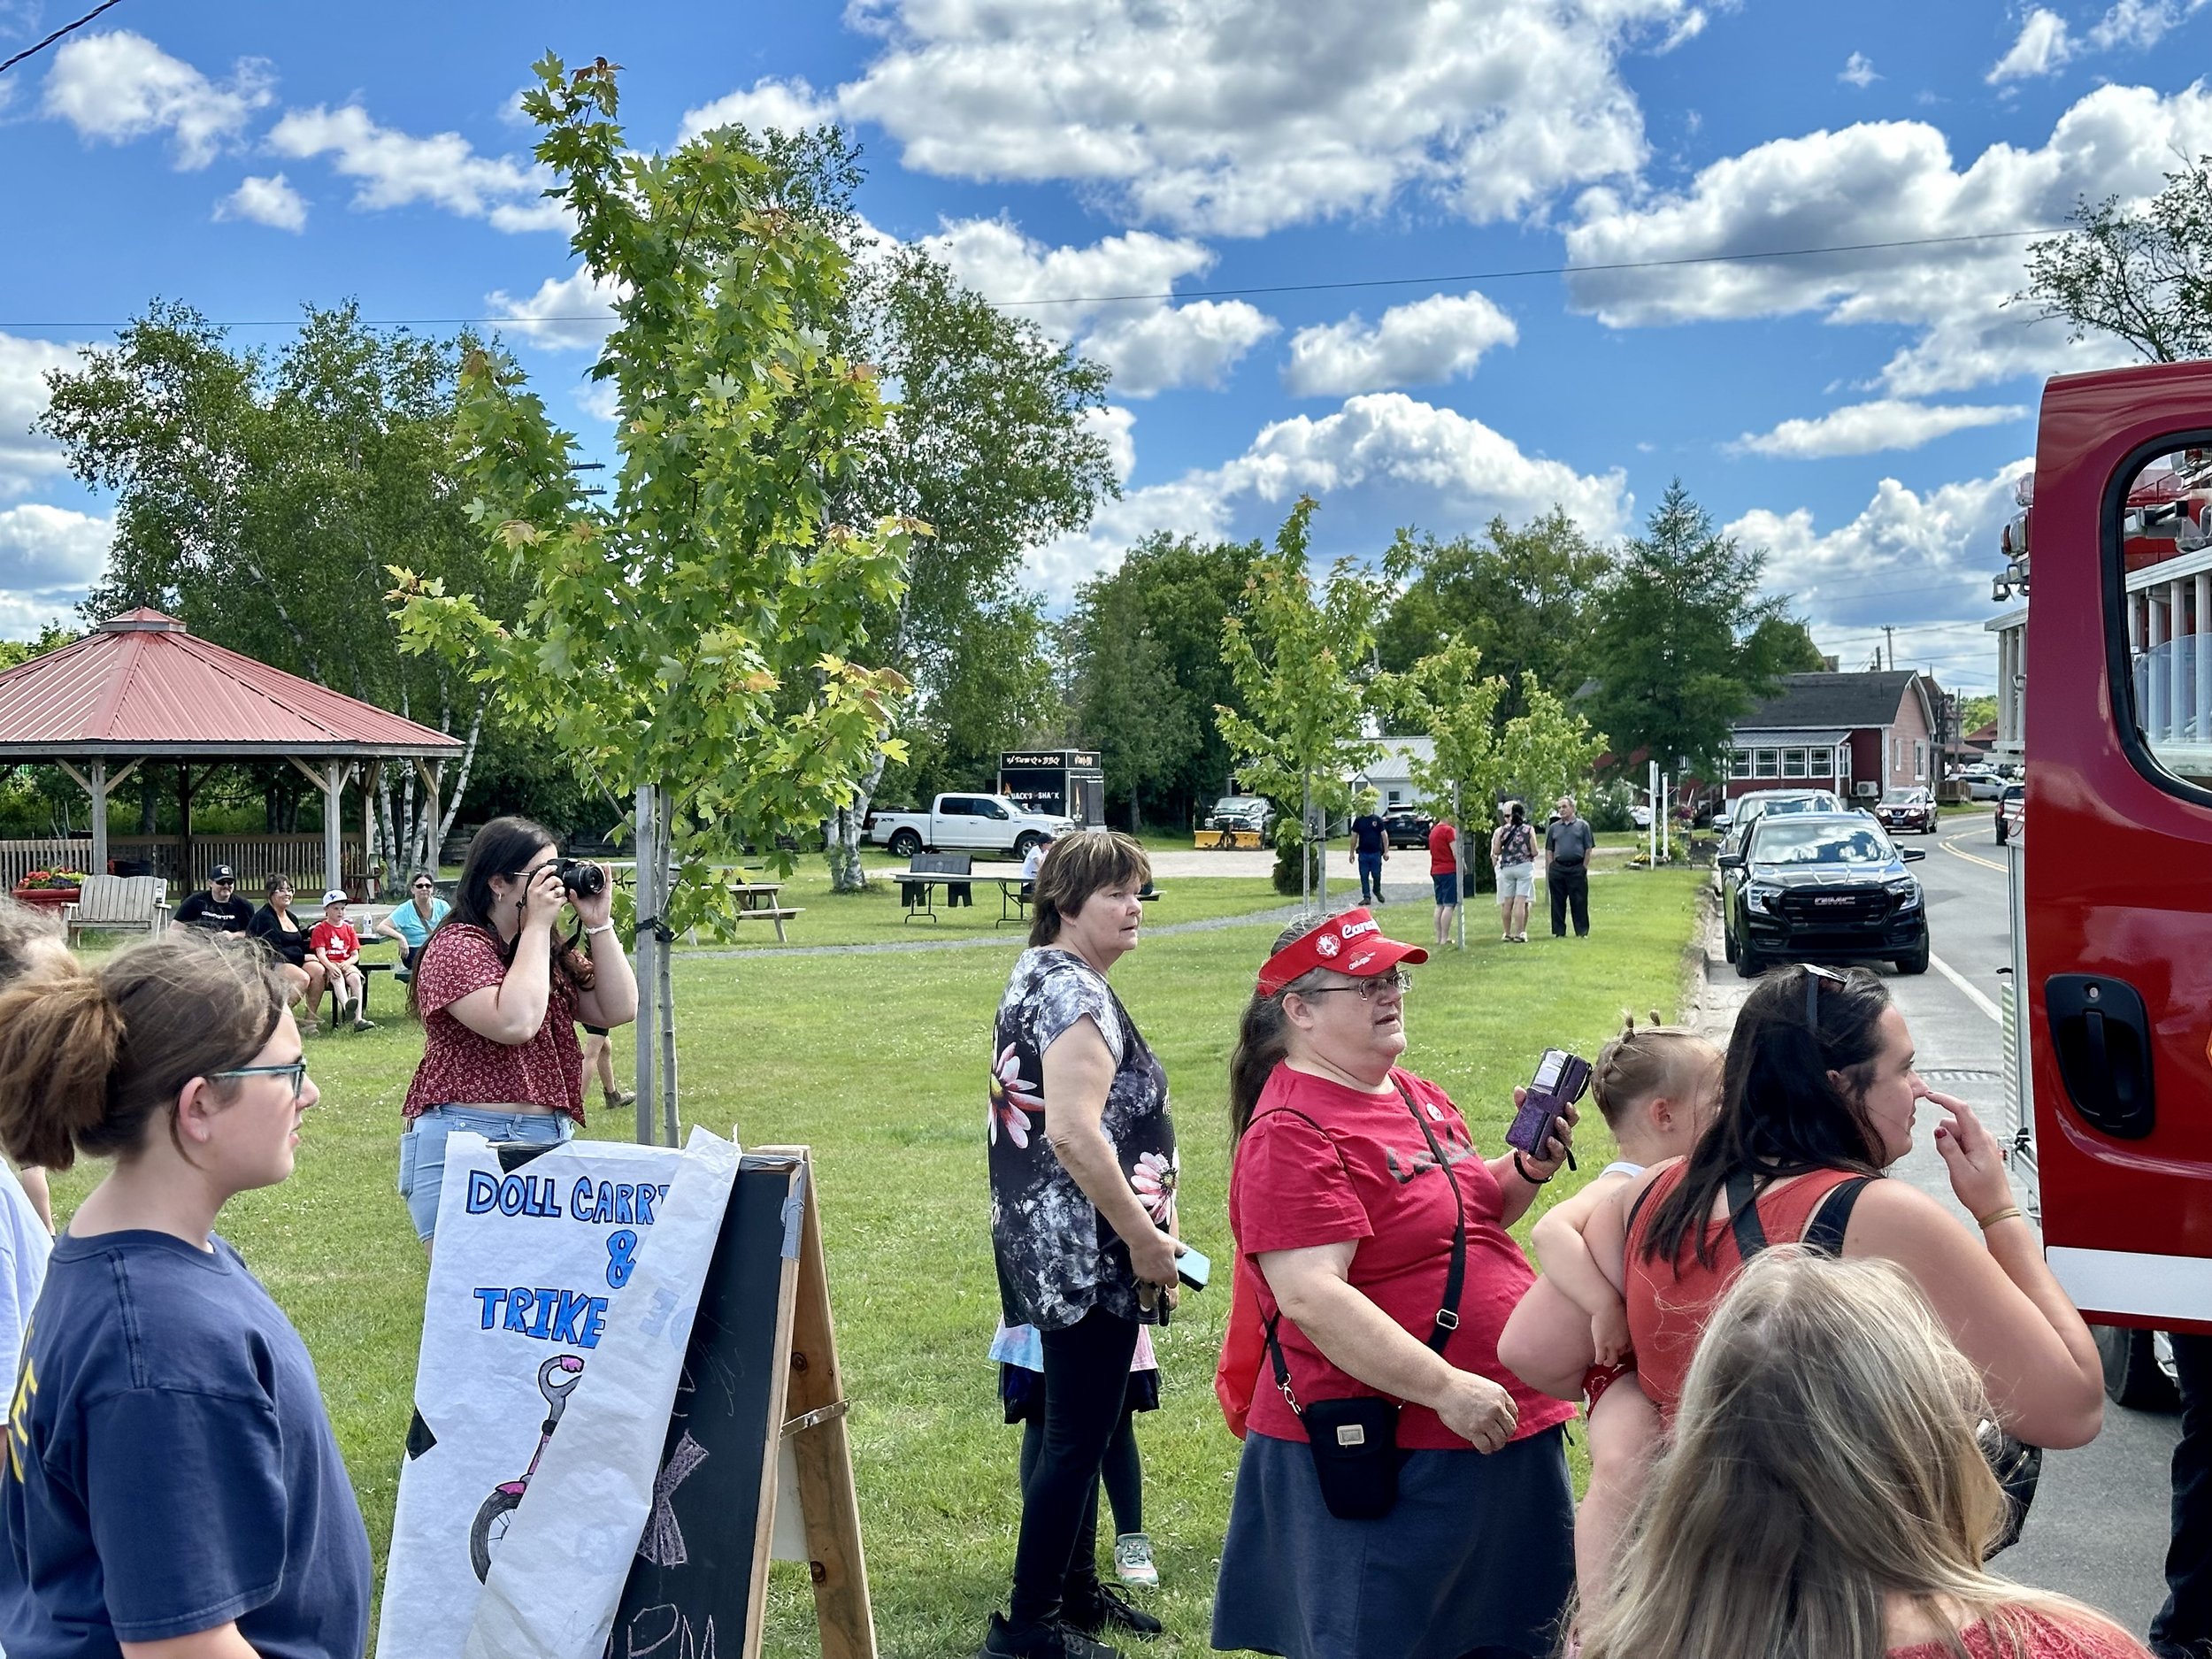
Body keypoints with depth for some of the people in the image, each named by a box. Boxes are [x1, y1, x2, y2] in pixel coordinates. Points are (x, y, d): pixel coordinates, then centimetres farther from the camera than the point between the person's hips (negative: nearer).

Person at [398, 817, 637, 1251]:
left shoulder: (554, 954, 17)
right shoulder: (458, 946, -6)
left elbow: (618, 1010, 9)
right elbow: (515, 1023, -21)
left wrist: (598, 925, 3)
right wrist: (537, 925, -13)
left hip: (551, 1143, 7)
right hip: (464, 1146, -7)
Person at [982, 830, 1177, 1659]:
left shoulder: (1038, 974, 13)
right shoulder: (1076, 992, -18)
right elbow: (1074, 1132, -28)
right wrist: (1146, 1238, -20)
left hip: (1053, 1244, 10)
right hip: (1087, 1251, -10)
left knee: (1081, 1426, 20)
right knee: (1079, 1435, -2)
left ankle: (1075, 1586, 32)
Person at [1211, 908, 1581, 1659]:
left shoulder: (1418, 1097, 10)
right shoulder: (1293, 1134, -18)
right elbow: (1311, 1296, -26)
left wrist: (1528, 1170, 4)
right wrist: (1446, 1388, -27)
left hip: (1506, 1427, 9)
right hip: (1384, 1458, -9)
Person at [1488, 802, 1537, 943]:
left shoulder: (1502, 830, 2)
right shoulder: (1529, 829, -6)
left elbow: (1496, 851, 4)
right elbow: (1534, 852, -7)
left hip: (1506, 867, 3)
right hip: (1524, 867, -3)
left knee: (1507, 902, 8)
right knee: (1520, 901, -6)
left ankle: (1508, 933, 12)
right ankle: (1519, 934, -9)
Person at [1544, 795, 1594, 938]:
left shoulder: (1582, 825, 5)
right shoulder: (1553, 828, 12)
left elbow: (1588, 849, 3)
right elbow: (1549, 851, 14)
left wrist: (1584, 867, -4)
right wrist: (1550, 870, 4)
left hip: (1577, 868, -3)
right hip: (1557, 869, 3)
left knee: (1579, 902, -1)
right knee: (1557, 902, 4)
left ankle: (1582, 932, 5)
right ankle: (1559, 932, 10)